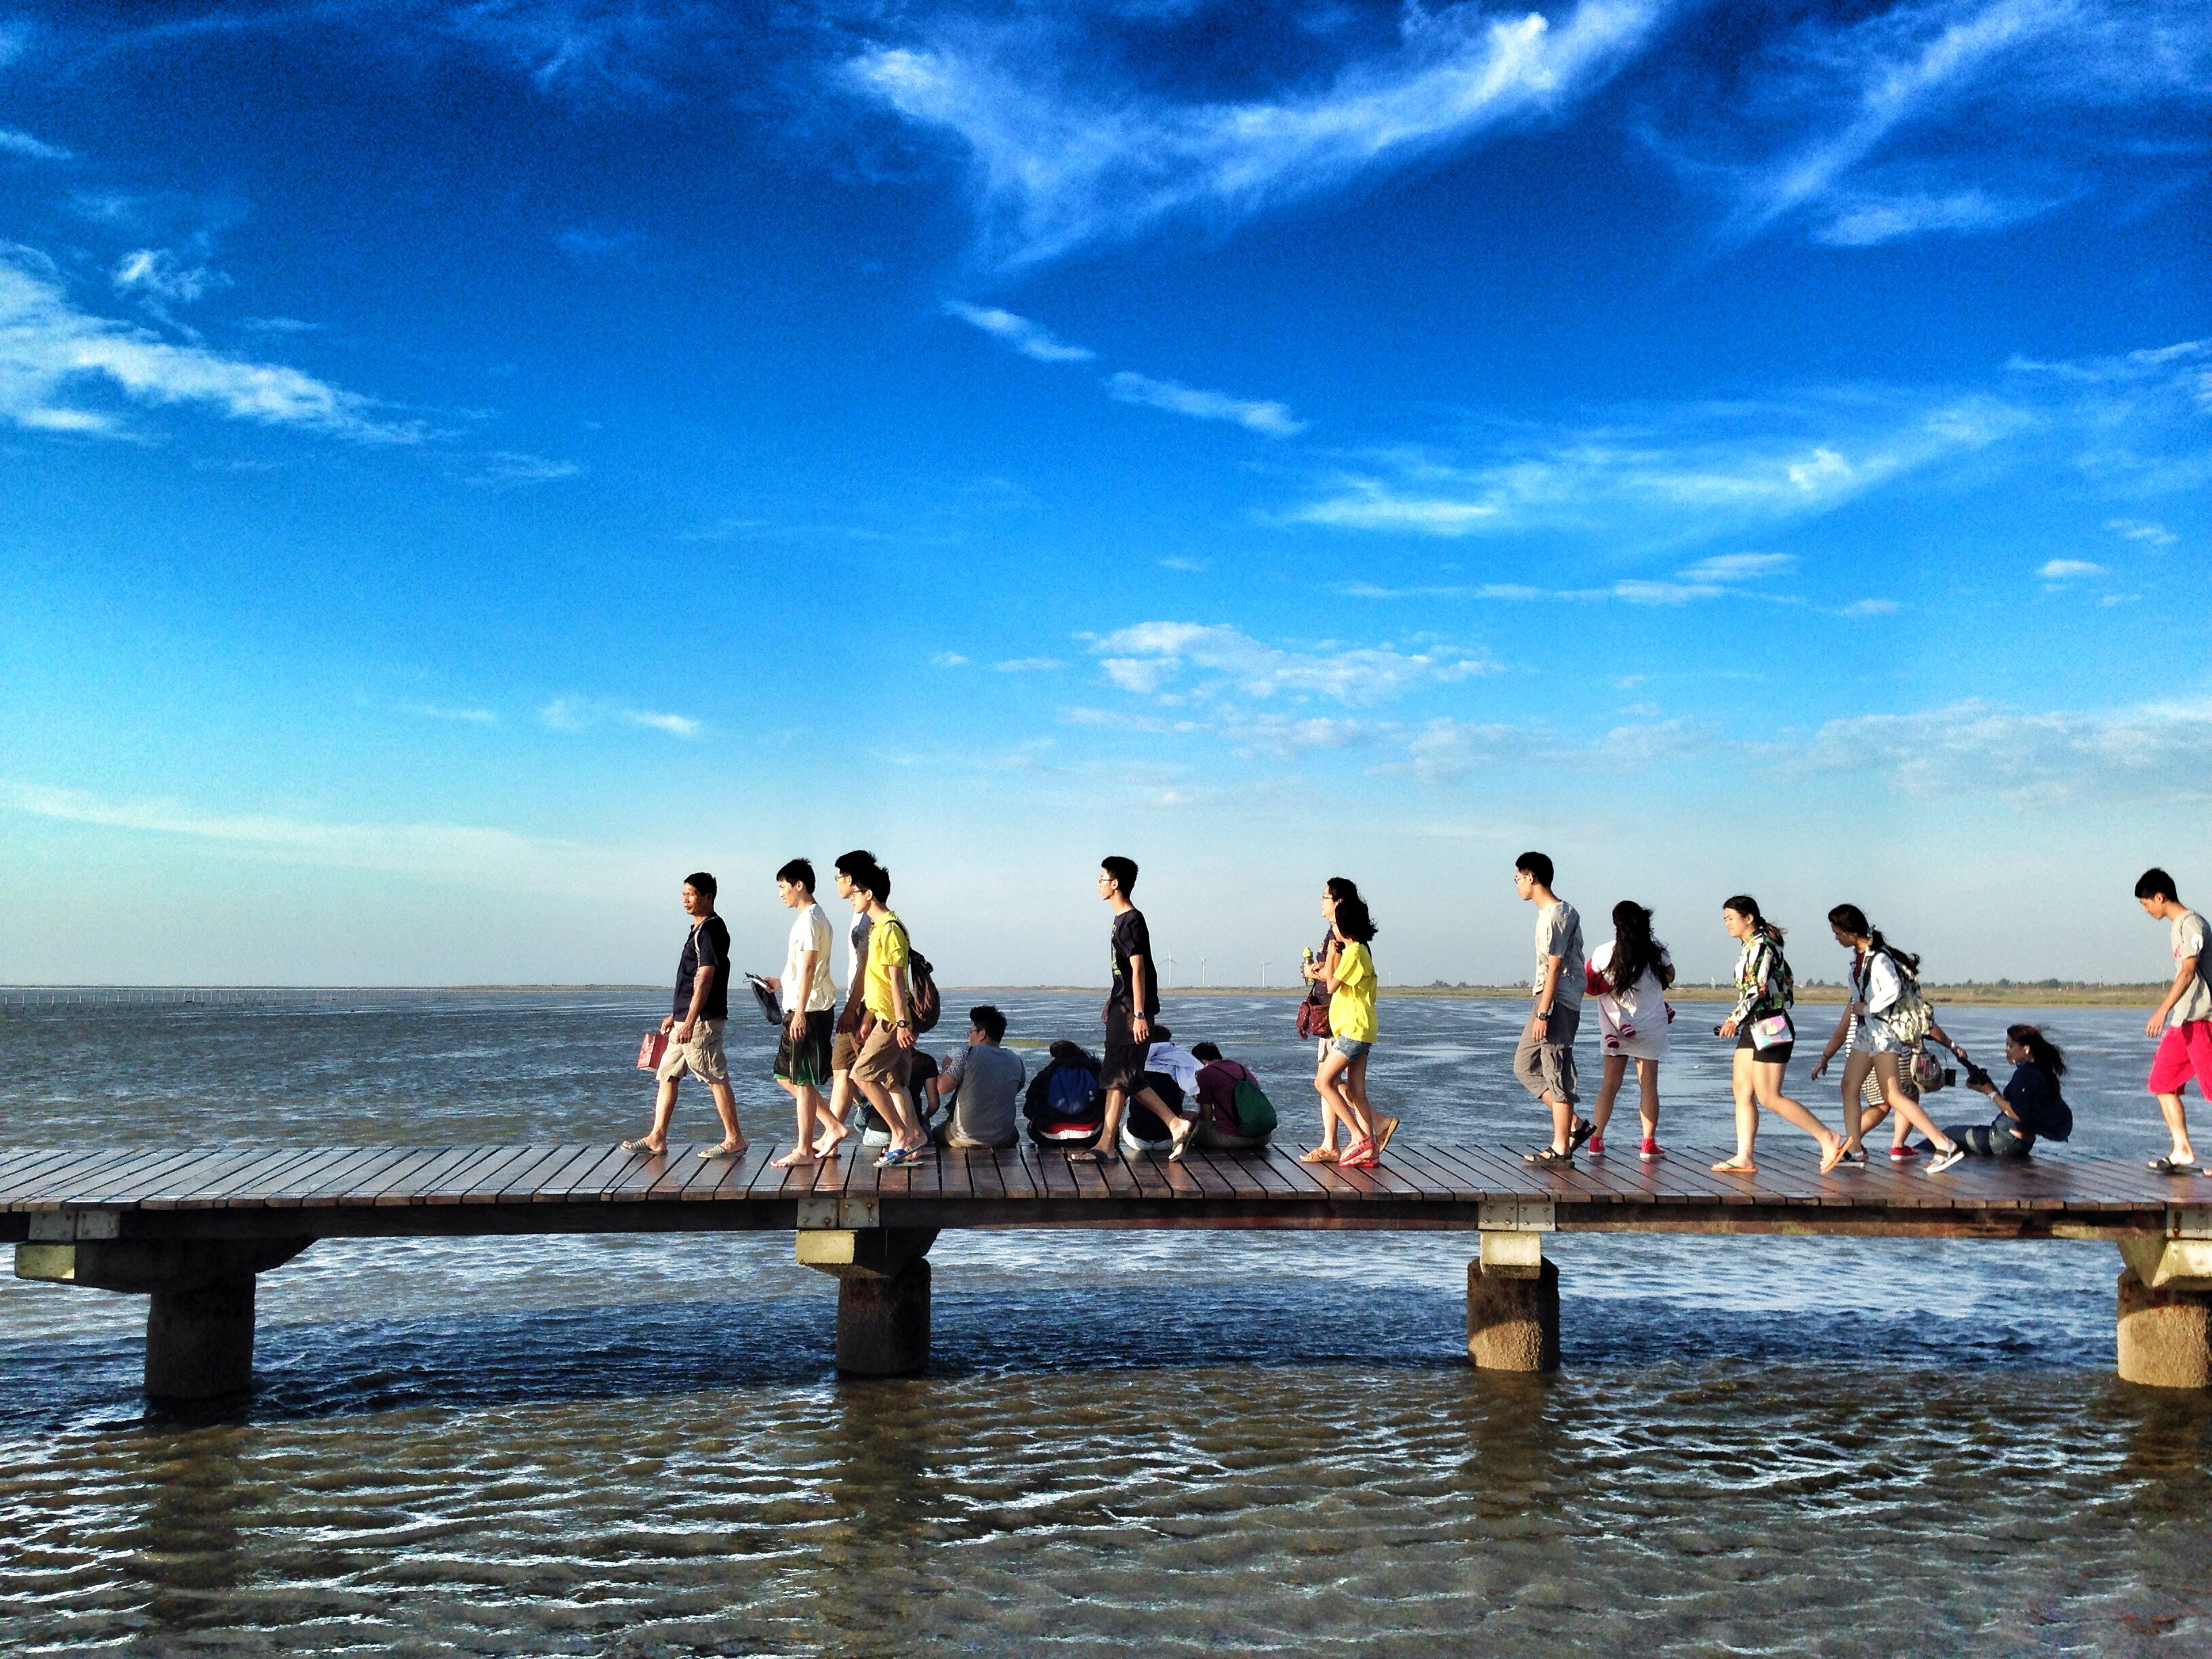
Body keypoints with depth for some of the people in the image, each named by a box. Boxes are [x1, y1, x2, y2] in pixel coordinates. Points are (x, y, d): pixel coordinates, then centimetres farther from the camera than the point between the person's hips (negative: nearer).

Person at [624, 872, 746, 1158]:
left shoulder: (712, 929, -13)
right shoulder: (698, 930, 18)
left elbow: (704, 979, -19)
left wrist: (690, 1022, -22)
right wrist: (676, 1015, 24)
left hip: (703, 1019, -10)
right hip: (687, 1018, 10)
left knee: (715, 1078, -6)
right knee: (667, 1075, 11)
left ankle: (734, 1139, 0)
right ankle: (657, 1138, 14)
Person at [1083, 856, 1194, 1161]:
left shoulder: (1131, 921, -14)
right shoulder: (1122, 919, 16)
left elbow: (1138, 969, -19)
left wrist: (1139, 1014, -22)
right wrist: (1113, 1002, 25)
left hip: (1132, 1010, -10)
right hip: (1122, 1007, 10)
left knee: (1117, 1077, -7)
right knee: (1127, 1078, 9)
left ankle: (1106, 1144, -5)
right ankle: (1177, 1124, 11)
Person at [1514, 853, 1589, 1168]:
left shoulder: (1556, 914, -15)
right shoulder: (1550, 912, 16)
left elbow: (1555, 967, -20)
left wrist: (1543, 1013, -21)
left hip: (1558, 1003, -11)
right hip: (1547, 1000, 11)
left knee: (1557, 1073, -6)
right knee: (1525, 1066, 12)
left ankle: (1561, 1150, -2)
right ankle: (1574, 1124, 13)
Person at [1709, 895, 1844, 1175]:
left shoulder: (1760, 946, -13)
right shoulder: (1752, 946, 16)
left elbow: (1758, 988, -24)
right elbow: (1787, 980, 23)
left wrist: (1735, 1018, -25)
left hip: (1770, 1029, -10)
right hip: (1755, 1029, 10)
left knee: (1769, 1098, -9)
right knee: (1742, 1092, 5)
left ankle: (1828, 1138, -3)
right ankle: (1745, 1158, 4)